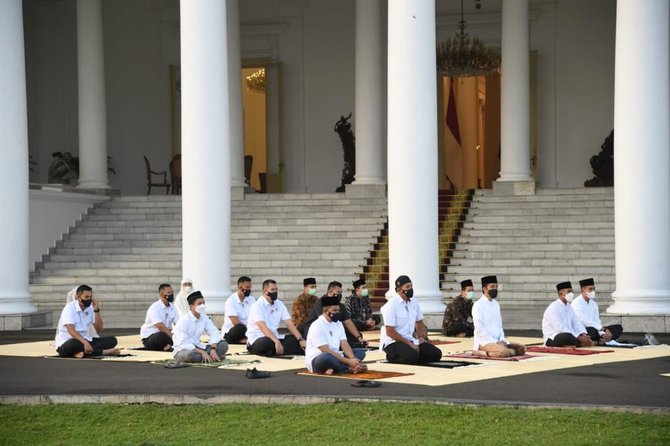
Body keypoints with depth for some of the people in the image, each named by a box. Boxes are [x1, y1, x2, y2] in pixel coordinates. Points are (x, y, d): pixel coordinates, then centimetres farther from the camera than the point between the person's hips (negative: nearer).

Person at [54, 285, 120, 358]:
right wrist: (85, 342, -41)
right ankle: (103, 352, -31)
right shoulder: (70, 308, -12)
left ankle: (83, 352, -28)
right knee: (72, 345, -43)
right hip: (67, 341, -6)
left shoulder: (90, 308, 6)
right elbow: (71, 330, -26)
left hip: (85, 340, 6)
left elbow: (99, 330, 2)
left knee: (112, 340, -11)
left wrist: (96, 310, -8)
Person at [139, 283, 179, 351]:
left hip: (165, 335, 6)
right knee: (161, 336, -40)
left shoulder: (172, 308, 4)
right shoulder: (154, 308, -17)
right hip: (148, 337, -6)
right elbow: (160, 327, -28)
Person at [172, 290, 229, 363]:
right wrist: (202, 352, -29)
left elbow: (214, 333, -3)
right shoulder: (183, 321, -18)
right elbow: (183, 344, -25)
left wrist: (213, 350, -22)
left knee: (223, 345, -9)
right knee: (190, 354, -41)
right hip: (183, 351, -6)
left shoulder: (204, 318, 0)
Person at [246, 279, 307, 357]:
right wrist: (276, 341, -39)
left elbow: (289, 324, 1)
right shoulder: (257, 306, -12)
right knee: (268, 343, -39)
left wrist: (300, 339, -14)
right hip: (256, 340, -6)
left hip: (274, 337, 6)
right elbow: (262, 327, -25)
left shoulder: (279, 304, 8)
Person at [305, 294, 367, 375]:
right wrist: (348, 361, -27)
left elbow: (344, 345, 0)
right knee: (327, 357, -41)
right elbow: (326, 351, -23)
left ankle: (333, 369, -21)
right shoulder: (317, 326, -17)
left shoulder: (338, 324, 8)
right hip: (316, 360, -9)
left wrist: (353, 359, -22)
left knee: (360, 351, -2)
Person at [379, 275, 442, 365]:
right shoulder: (391, 305, -14)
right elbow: (390, 332, -18)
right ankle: (392, 357, -6)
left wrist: (421, 336, 5)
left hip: (410, 340, 7)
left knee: (436, 354, -9)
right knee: (412, 356, -34)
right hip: (393, 341, -7)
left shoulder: (414, 303, 8)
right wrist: (409, 343, -19)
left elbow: (419, 322, 24)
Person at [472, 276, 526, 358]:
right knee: (504, 351, -35)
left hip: (498, 341, 9)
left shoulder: (496, 304, 17)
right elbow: (480, 328, -14)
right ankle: (478, 352, -11)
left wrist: (502, 340, 1)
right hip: (484, 341, -9)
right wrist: (495, 342, -17)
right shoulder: (478, 305, -8)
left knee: (522, 348, -7)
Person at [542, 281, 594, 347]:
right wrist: (578, 337, -27)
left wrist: (584, 335, -14)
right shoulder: (553, 308, -14)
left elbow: (577, 324, 8)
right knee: (568, 336, -40)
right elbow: (560, 328, -23)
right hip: (552, 339, -9)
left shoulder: (569, 307, 14)